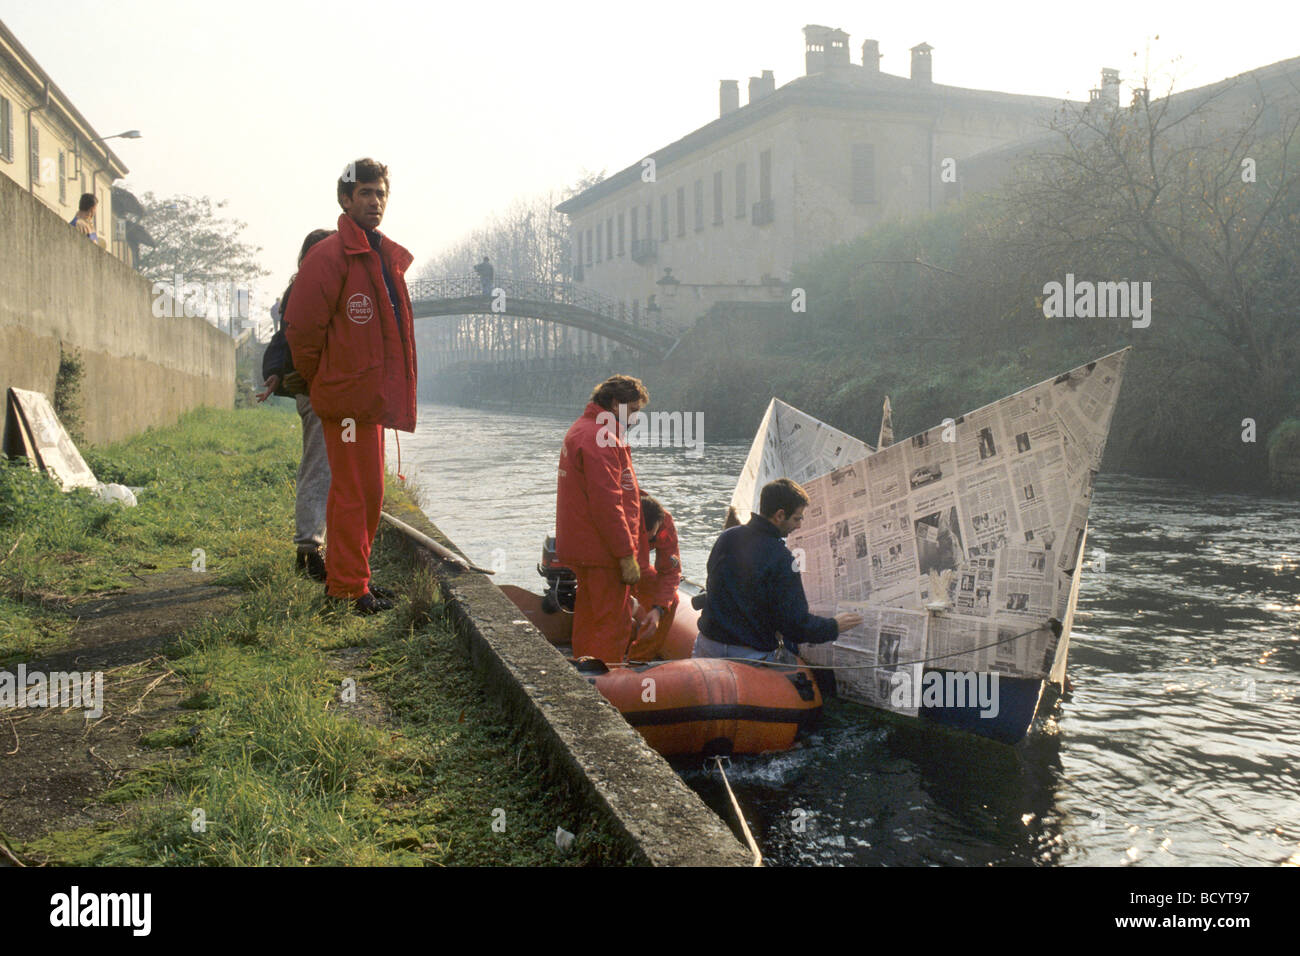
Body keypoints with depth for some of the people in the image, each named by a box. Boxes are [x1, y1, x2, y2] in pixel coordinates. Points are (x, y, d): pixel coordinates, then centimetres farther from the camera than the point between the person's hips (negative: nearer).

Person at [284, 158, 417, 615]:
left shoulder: (387, 256, 17)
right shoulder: (329, 257, -12)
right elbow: (302, 328, -13)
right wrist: (315, 381, -3)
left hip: (371, 393, 9)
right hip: (347, 393, -9)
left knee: (366, 489, 15)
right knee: (355, 490, -7)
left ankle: (342, 577, 27)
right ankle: (350, 587, 2)